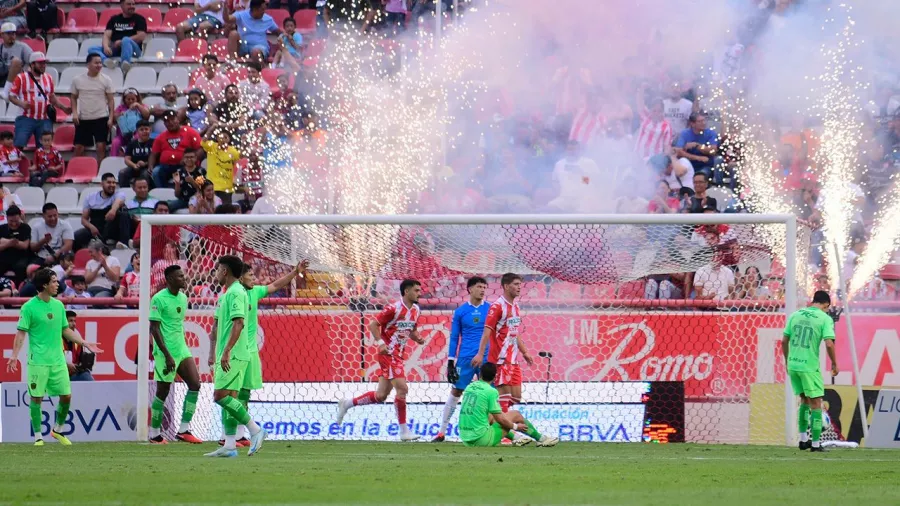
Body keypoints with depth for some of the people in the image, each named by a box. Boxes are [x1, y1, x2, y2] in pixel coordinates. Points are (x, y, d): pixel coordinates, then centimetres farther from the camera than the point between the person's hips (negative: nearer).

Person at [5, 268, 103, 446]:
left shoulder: (58, 305, 10)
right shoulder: (29, 307, -7)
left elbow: (65, 330, 19)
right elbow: (21, 333, -7)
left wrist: (85, 343, 15)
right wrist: (14, 355, -17)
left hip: (58, 361, 5)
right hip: (38, 362, -5)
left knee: (66, 396, 3)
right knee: (37, 398, -3)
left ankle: (57, 430, 23)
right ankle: (38, 436, 7)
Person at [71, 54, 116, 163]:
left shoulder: (106, 80, -2)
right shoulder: (78, 80, 1)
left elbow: (110, 100, -1)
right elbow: (74, 98, 12)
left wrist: (111, 118, -9)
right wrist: (74, 112, -2)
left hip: (101, 118, -2)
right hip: (83, 119, 2)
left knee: (101, 146, -7)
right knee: (78, 147, 4)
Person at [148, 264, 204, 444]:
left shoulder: (183, 298, 11)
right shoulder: (159, 299, -12)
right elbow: (154, 328, -15)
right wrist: (168, 355, -19)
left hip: (181, 349, 7)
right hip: (165, 352, -7)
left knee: (195, 384, -6)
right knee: (163, 392, 0)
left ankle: (183, 430, -3)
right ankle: (155, 434, 14)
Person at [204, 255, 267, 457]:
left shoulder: (236, 293, -13)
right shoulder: (226, 294, 19)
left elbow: (238, 323, -23)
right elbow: (217, 326, 24)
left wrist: (226, 351, -27)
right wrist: (213, 353, 24)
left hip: (233, 356, -10)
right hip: (227, 356, 10)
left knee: (221, 396, -14)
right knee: (228, 398, 7)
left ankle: (255, 430, -12)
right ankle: (229, 446, 5)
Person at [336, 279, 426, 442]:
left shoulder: (415, 310, 9)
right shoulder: (394, 308, -15)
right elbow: (373, 325, -12)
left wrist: (417, 338, 0)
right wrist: (380, 343, -24)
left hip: (398, 355, 8)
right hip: (388, 353, -8)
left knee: (381, 396, 10)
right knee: (402, 388, -15)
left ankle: (347, 404, 29)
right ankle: (404, 431, -10)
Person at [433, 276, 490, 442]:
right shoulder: (460, 311, 4)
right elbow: (454, 338, 7)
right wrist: (450, 363, 2)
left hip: (487, 358, 0)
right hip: (465, 358, 0)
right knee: (455, 392, 2)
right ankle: (441, 432, 8)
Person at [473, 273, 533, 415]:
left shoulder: (515, 306, 15)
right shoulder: (497, 306, -11)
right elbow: (487, 331, -17)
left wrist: (524, 352, 25)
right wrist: (480, 354, -24)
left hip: (513, 360, 9)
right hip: (501, 359, -9)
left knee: (516, 396, 7)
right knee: (504, 393, -9)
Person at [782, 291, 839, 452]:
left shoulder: (795, 315, 8)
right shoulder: (825, 319, -6)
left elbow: (784, 342, 9)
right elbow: (829, 344, -15)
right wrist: (834, 364, -2)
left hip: (793, 364, 5)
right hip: (810, 366, -5)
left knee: (805, 400, 22)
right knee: (816, 403, 5)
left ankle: (803, 440, 23)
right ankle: (815, 444, 3)